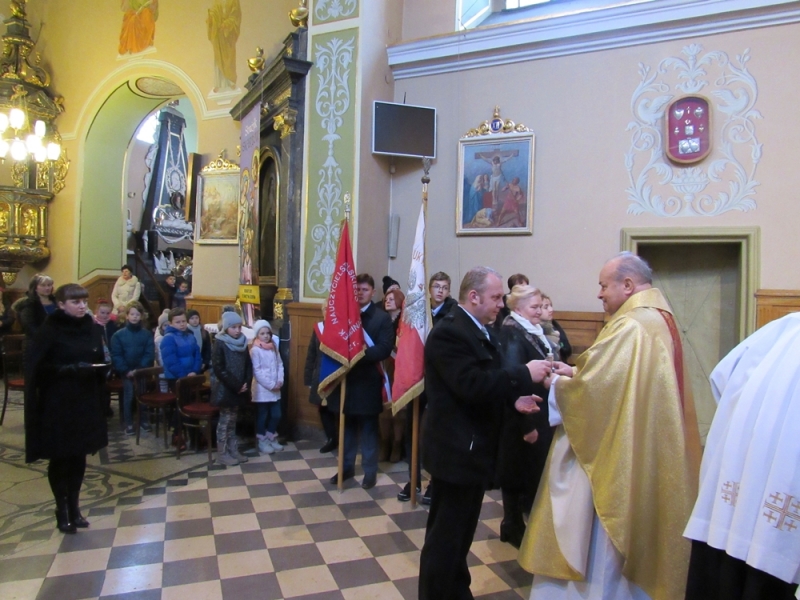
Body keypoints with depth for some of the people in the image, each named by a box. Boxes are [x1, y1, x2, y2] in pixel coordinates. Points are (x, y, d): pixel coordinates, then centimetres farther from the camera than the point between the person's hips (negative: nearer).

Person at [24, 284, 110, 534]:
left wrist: (100, 368, -7)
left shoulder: (92, 328, 4)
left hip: (86, 401, 4)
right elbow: (34, 366, -16)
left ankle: (74, 506, 25)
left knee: (79, 455, 10)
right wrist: (68, 369, -25)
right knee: (59, 457, 7)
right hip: (56, 403, -4)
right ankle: (62, 508, 23)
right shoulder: (49, 330, -10)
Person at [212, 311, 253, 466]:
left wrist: (246, 383, -6)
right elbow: (219, 369, -17)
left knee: (232, 420, 14)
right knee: (225, 420, 2)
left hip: (239, 389, 5)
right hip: (226, 389, -5)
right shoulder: (220, 344, -11)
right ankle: (222, 454, 11)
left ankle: (233, 450, 21)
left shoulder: (242, 343, 6)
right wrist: (236, 385, -16)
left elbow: (248, 365, 9)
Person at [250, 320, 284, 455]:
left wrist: (280, 381, -6)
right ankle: (262, 442, 18)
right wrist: (270, 384, -17)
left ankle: (271, 438, 27)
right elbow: (256, 371, -16)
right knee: (262, 416, 5)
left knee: (276, 415, 11)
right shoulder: (255, 350, -11)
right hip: (262, 389, -6)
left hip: (275, 389, 6)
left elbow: (280, 365, 8)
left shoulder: (273, 348, 9)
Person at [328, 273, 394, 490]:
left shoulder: (382, 317, -4)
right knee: (347, 426, 15)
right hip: (346, 378, 4)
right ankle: (347, 466, 28)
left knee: (369, 428, 8)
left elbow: (384, 349, -14)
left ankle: (370, 471, 18)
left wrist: (360, 354, -25)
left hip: (368, 381, -3)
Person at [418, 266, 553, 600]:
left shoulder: (480, 331, 11)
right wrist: (524, 374, -26)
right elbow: (472, 386, -30)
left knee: (461, 534, 24)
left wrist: (513, 398, -1)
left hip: (475, 448, 10)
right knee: (445, 539, 5)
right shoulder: (449, 333, -21)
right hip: (457, 451, -10)